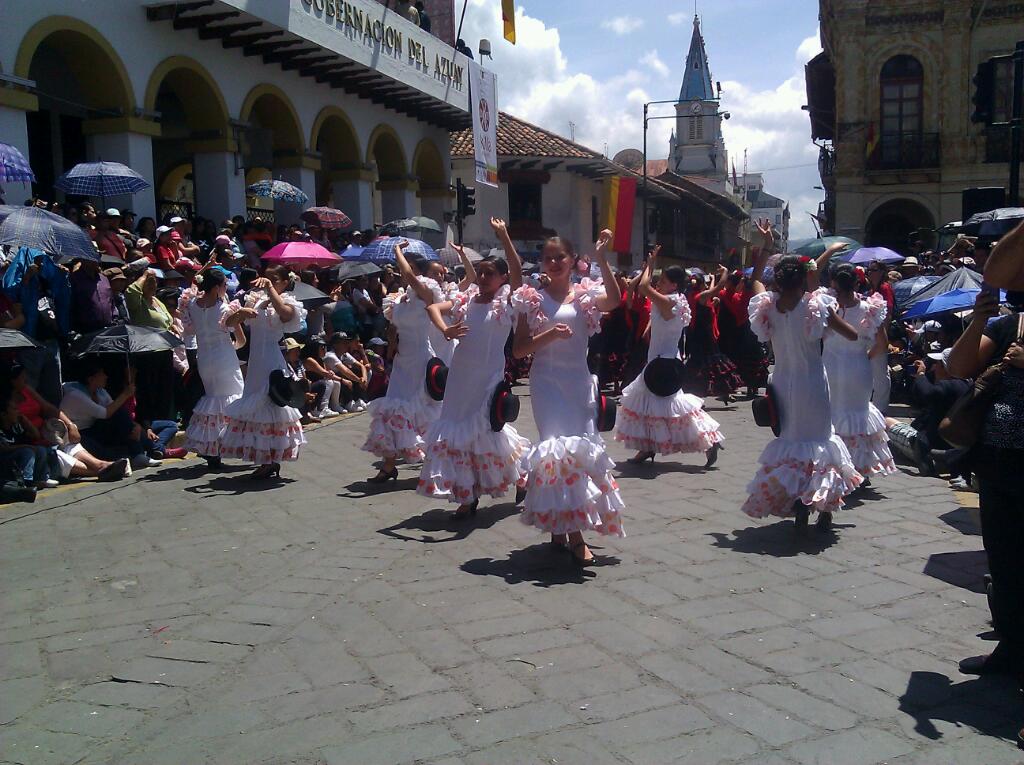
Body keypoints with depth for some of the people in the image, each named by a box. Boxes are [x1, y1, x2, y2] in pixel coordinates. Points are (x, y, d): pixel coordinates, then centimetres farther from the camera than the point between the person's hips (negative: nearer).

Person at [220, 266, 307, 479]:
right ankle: (266, 461, 19)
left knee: (269, 404, -5)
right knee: (255, 406, 10)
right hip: (255, 361, 6)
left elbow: (284, 312, -30)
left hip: (272, 361, -6)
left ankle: (271, 462, 4)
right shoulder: (255, 300, 11)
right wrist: (239, 313, -14)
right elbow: (229, 323, 5)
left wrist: (270, 288, -28)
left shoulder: (288, 303, -3)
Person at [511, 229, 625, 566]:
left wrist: (602, 259, -22)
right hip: (547, 382, -3)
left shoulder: (586, 294, 5)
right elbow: (518, 349, 0)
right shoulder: (533, 298, 2)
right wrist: (549, 336, -14)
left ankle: (560, 527, 22)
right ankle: (574, 535, -13)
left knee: (582, 449, 6)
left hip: (579, 381, 3)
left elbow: (614, 300, -18)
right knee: (561, 448, -14)